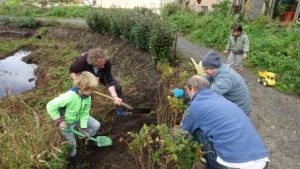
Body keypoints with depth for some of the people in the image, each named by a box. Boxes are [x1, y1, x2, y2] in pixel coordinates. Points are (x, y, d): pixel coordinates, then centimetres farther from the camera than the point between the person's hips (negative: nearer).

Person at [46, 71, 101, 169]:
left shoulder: (87, 96, -21)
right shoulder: (69, 96, -42)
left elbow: (85, 112, -12)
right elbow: (50, 106, -35)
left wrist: (83, 127, -15)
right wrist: (58, 118, -26)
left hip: (79, 117, 5)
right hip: (67, 122, -5)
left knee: (96, 125, 2)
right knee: (72, 144, 8)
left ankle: (88, 139, 31)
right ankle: (73, 155, 41)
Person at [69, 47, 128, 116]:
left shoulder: (106, 63, -39)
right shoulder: (82, 60, -42)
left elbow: (109, 82, -37)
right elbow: (72, 71, -21)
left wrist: (115, 97, -49)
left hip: (102, 75, 1)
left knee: (118, 87, -8)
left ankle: (120, 111, 13)